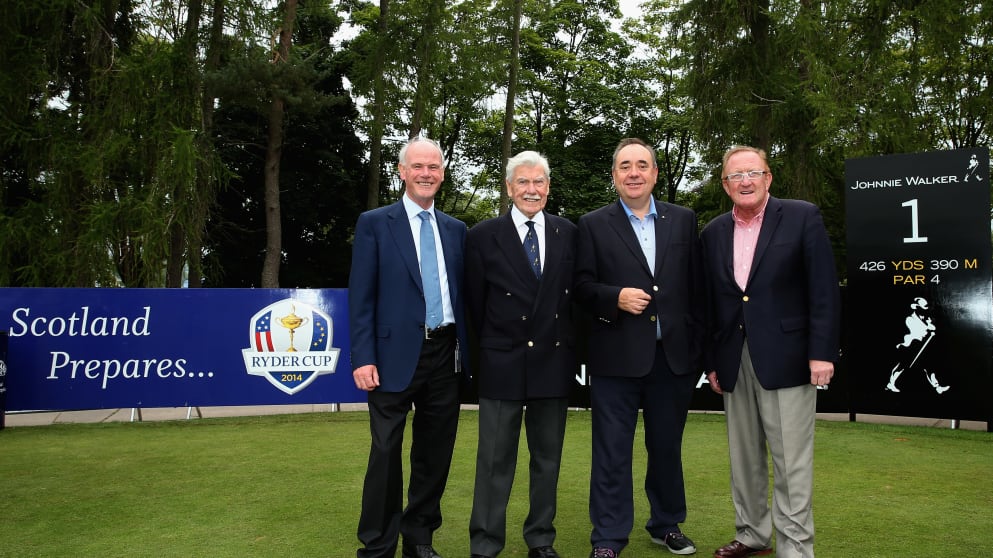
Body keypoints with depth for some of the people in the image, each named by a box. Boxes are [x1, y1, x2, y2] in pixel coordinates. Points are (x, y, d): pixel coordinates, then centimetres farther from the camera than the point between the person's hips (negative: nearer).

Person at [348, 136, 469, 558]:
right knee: (386, 453, 3)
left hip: (445, 354, 4)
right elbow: (360, 296, -5)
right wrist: (363, 357, -12)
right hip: (396, 353, -4)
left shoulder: (456, 230, 12)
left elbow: (461, 293, 13)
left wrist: (466, 350, 7)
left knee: (435, 453, 12)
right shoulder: (374, 223, 0)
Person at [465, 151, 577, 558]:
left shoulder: (568, 234, 5)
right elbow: (476, 305, 3)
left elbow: (573, 295, 9)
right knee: (496, 460, 4)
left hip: (554, 362, 3)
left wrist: (563, 343, 4)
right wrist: (495, 343, 5)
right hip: (503, 363, -2)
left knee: (548, 457, 12)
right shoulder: (483, 237, -2)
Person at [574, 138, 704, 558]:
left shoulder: (683, 220, 8)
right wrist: (615, 297, -19)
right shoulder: (593, 225, 2)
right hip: (616, 357, -2)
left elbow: (696, 287, 8)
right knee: (612, 450, 4)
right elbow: (581, 286, -1)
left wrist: (699, 346, 5)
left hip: (674, 355, 3)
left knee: (667, 446, 16)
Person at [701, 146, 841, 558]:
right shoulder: (713, 233, 11)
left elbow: (824, 289, -6)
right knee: (744, 457, 13)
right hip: (734, 363, 5)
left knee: (791, 460, 0)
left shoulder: (802, 217, -2)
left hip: (786, 358, -4)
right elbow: (710, 303, 11)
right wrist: (711, 361, 9)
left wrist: (822, 352, -12)